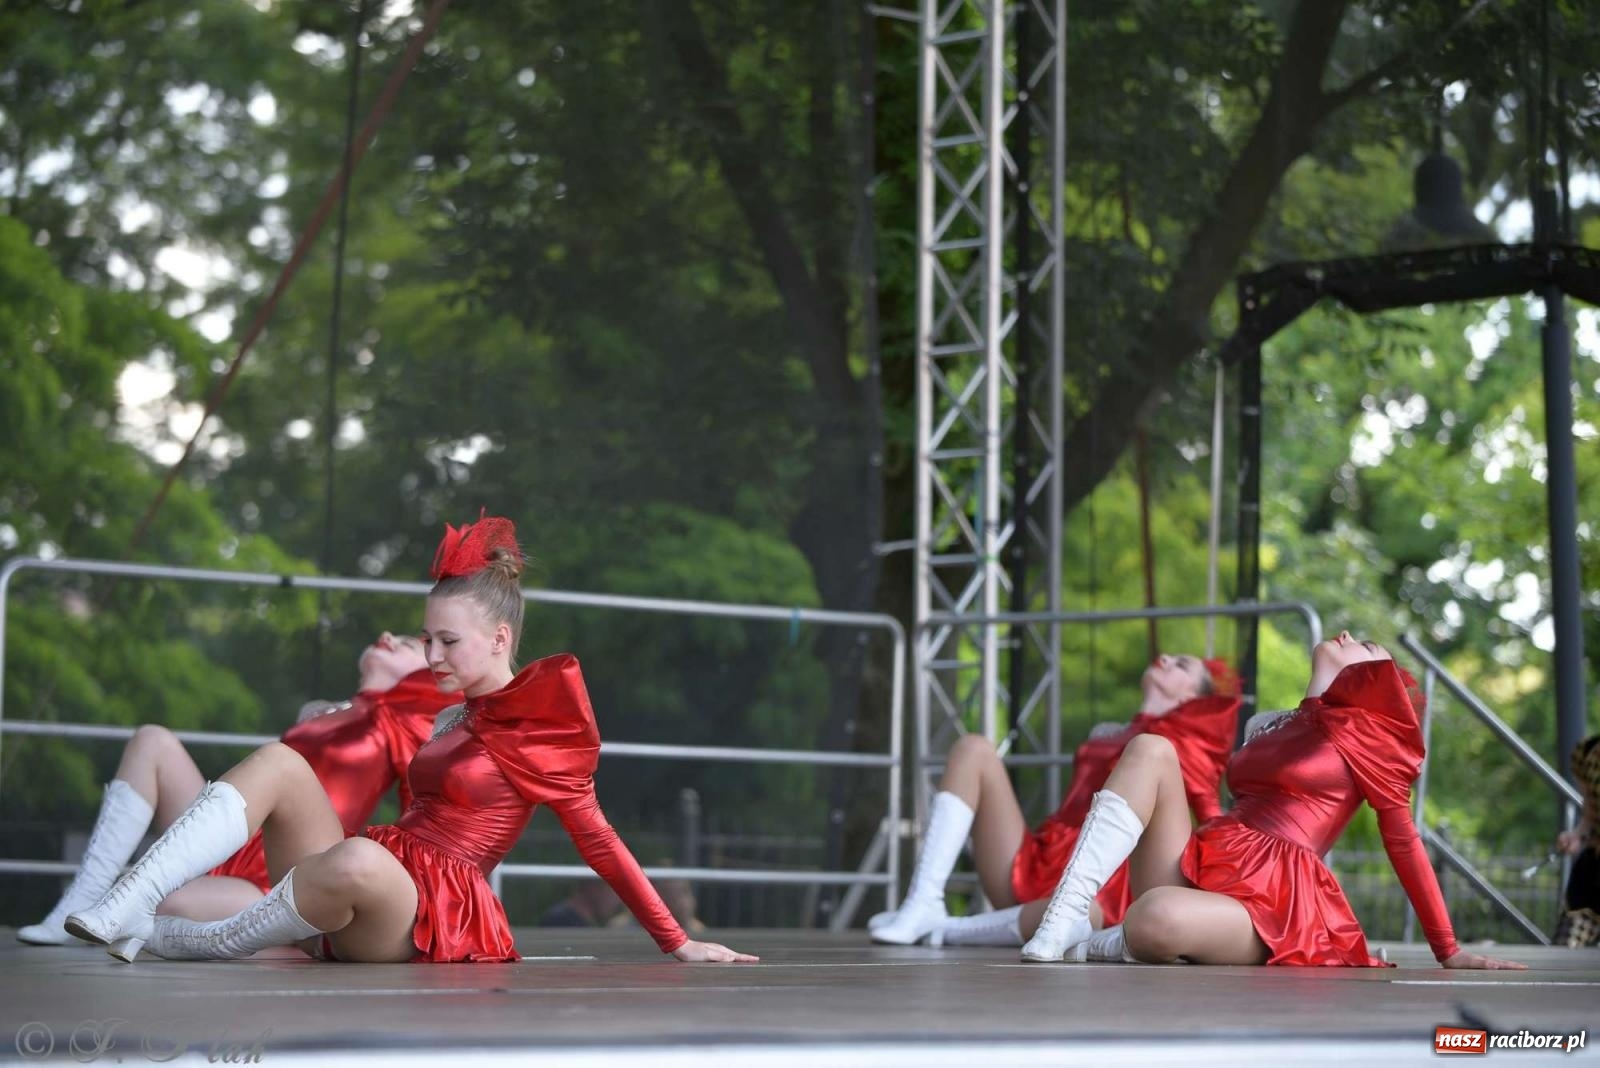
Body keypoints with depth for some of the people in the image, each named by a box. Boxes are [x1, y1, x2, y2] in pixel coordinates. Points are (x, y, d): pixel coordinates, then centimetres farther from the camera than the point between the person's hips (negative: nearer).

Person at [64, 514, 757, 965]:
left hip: (432, 915, -8)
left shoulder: (543, 734, 1)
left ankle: (185, 947, -21)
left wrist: (679, 945, -1)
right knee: (279, 762, -13)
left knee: (359, 861, -41)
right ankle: (125, 909, -30)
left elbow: (598, 843, 1)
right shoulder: (453, 721, 22)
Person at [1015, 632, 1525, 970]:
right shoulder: (1279, 727, 29)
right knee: (1150, 749, -15)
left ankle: (1093, 945, -3)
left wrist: (1449, 952, 6)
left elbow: (1403, 839, 6)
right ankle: (1063, 919, -25)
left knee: (1156, 919, -39)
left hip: (1273, 898, -7)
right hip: (1205, 869, 7)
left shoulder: (1370, 727, 8)